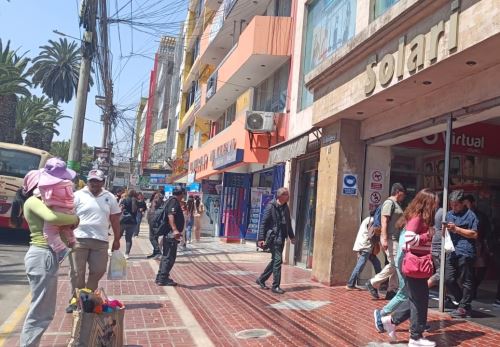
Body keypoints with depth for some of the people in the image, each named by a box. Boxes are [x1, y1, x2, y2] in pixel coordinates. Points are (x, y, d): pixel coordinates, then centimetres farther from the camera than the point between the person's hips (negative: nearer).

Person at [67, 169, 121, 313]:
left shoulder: (110, 197, 9)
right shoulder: (78, 195, -1)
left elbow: (115, 220, 13)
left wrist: (117, 239, 12)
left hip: (101, 241, 3)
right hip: (79, 239, -3)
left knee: (98, 271, 6)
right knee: (77, 272, 4)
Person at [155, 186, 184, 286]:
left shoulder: (170, 200, 17)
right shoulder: (174, 201, -13)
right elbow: (170, 216, -27)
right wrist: (175, 230, -39)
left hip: (168, 234, 11)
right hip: (171, 234, -11)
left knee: (166, 256, 17)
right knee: (170, 257, -5)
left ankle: (160, 277, 24)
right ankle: (163, 279, -2)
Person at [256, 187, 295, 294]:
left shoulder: (285, 207, 10)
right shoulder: (271, 206, -12)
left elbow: (288, 223, 20)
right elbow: (263, 223, -13)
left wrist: (291, 236, 20)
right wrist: (261, 238, -17)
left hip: (281, 238, 8)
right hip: (273, 237, -8)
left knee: (275, 260, 14)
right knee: (277, 260, -8)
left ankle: (261, 279, 29)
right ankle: (276, 286, 2)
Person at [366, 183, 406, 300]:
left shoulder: (397, 204, 19)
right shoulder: (389, 202, -9)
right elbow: (384, 221, -17)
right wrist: (384, 239, -24)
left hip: (397, 239, 10)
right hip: (390, 239, -10)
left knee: (395, 265, 8)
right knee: (394, 264, -11)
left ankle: (391, 291, 13)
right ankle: (373, 283, -1)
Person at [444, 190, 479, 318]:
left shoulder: (470, 215, -2)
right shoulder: (449, 214, 18)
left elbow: (474, 234, -8)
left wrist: (456, 229, -12)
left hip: (465, 253, -6)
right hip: (452, 252, 7)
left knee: (466, 281, 1)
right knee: (449, 280, 5)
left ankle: (464, 307, 12)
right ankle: (462, 302, 22)